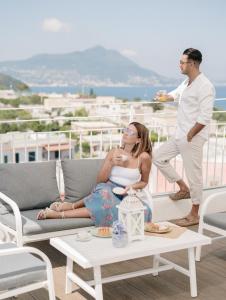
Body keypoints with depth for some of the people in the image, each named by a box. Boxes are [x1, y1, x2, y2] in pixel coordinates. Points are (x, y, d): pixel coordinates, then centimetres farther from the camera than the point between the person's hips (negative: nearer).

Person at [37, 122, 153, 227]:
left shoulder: (144, 157, -1)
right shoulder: (114, 153, 6)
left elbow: (144, 182, 13)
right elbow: (100, 180, 6)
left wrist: (132, 186, -8)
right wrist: (111, 163, -10)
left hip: (125, 196, 1)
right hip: (107, 190, -1)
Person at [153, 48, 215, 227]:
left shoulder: (204, 86, -19)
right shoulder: (187, 83, 10)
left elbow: (205, 117, -24)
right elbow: (176, 94, 29)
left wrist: (189, 135, -19)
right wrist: (165, 97, 6)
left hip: (193, 138, -10)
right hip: (180, 136, 10)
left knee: (194, 175, 0)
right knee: (158, 157, 14)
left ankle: (194, 215, 14)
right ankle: (184, 189, 24)